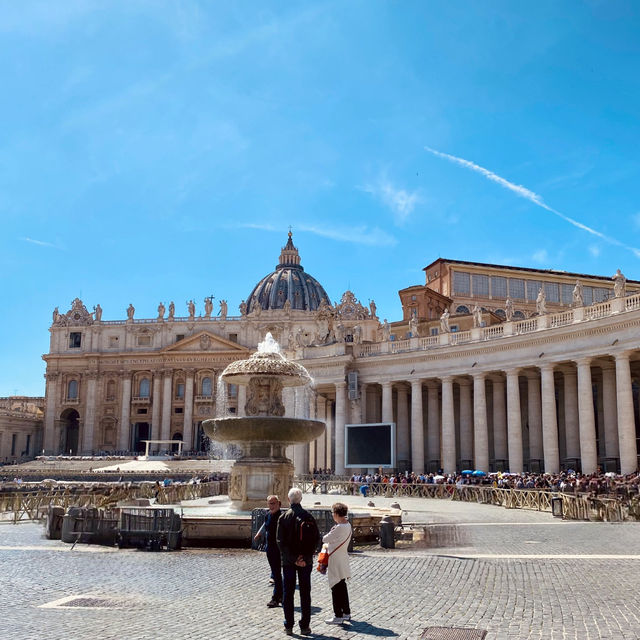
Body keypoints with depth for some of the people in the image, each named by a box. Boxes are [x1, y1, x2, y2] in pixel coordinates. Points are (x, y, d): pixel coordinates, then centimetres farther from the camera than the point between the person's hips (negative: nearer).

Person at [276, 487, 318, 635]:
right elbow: (315, 539, -6)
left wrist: (293, 559, -10)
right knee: (305, 594, 9)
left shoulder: (283, 517, -7)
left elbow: (281, 541, -11)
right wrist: (305, 558, -7)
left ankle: (289, 626, 10)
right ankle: (305, 626, 11)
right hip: (306, 562, 1)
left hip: (288, 561, -1)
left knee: (288, 593, 8)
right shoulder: (309, 517, -2)